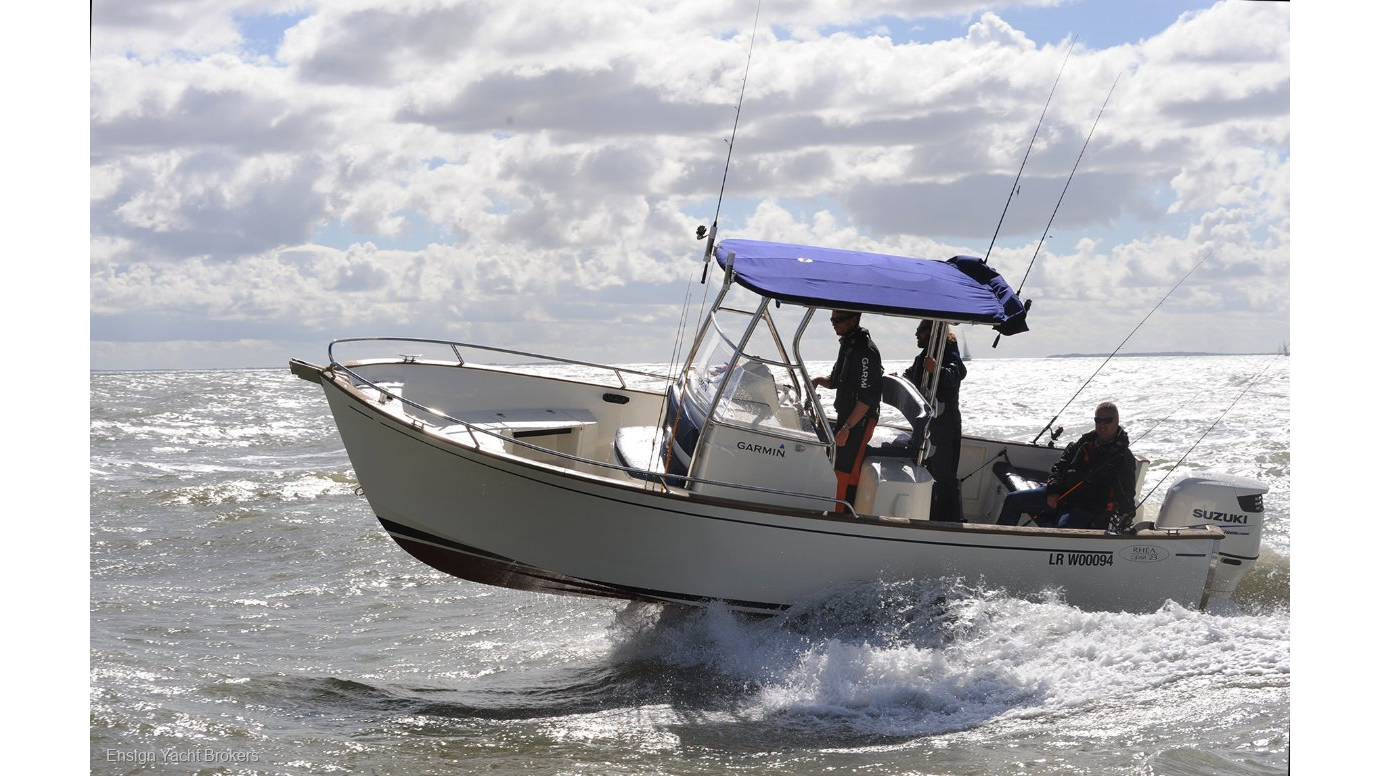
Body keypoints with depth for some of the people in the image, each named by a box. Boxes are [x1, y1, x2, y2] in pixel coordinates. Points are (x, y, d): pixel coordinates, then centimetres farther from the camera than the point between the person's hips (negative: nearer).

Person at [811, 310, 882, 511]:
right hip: (845, 416, 10)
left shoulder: (866, 351, -18)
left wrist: (847, 427, -25)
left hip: (859, 421, -10)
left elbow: (867, 397, -23)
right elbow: (836, 381, 23)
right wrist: (820, 381, 0)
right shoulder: (847, 345, 12)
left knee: (844, 472, -11)